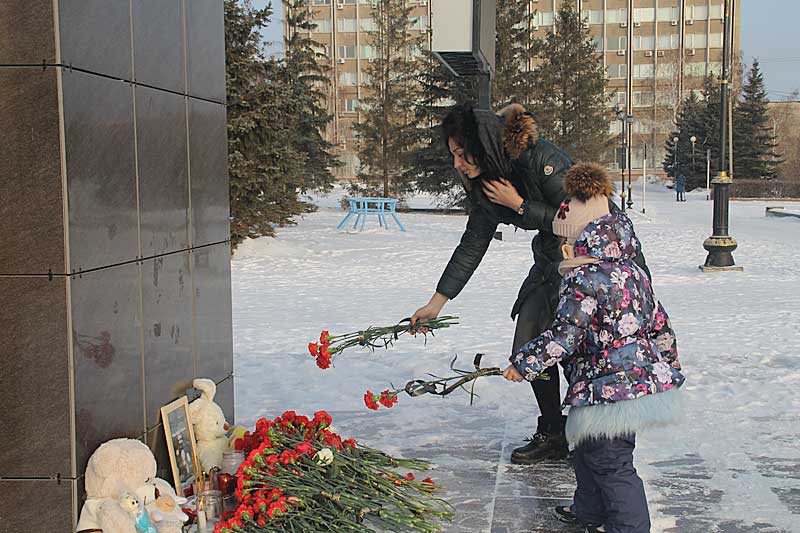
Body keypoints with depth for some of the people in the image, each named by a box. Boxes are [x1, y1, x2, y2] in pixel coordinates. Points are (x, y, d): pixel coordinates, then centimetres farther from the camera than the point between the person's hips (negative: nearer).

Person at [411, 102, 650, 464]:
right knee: (529, 347, 3)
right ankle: (552, 436, 18)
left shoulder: (542, 159, -28)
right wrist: (437, 302, 6)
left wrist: (519, 205, -25)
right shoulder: (486, 182, -4)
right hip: (553, 262, 8)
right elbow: (472, 246, 4)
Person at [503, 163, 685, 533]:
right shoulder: (633, 271, 9)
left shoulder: (583, 279, -18)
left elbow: (564, 335, -19)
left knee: (610, 464, 2)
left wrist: (523, 363, -8)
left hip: (610, 389, -10)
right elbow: (660, 324, 15)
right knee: (589, 453, 25)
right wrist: (667, 365, 28)